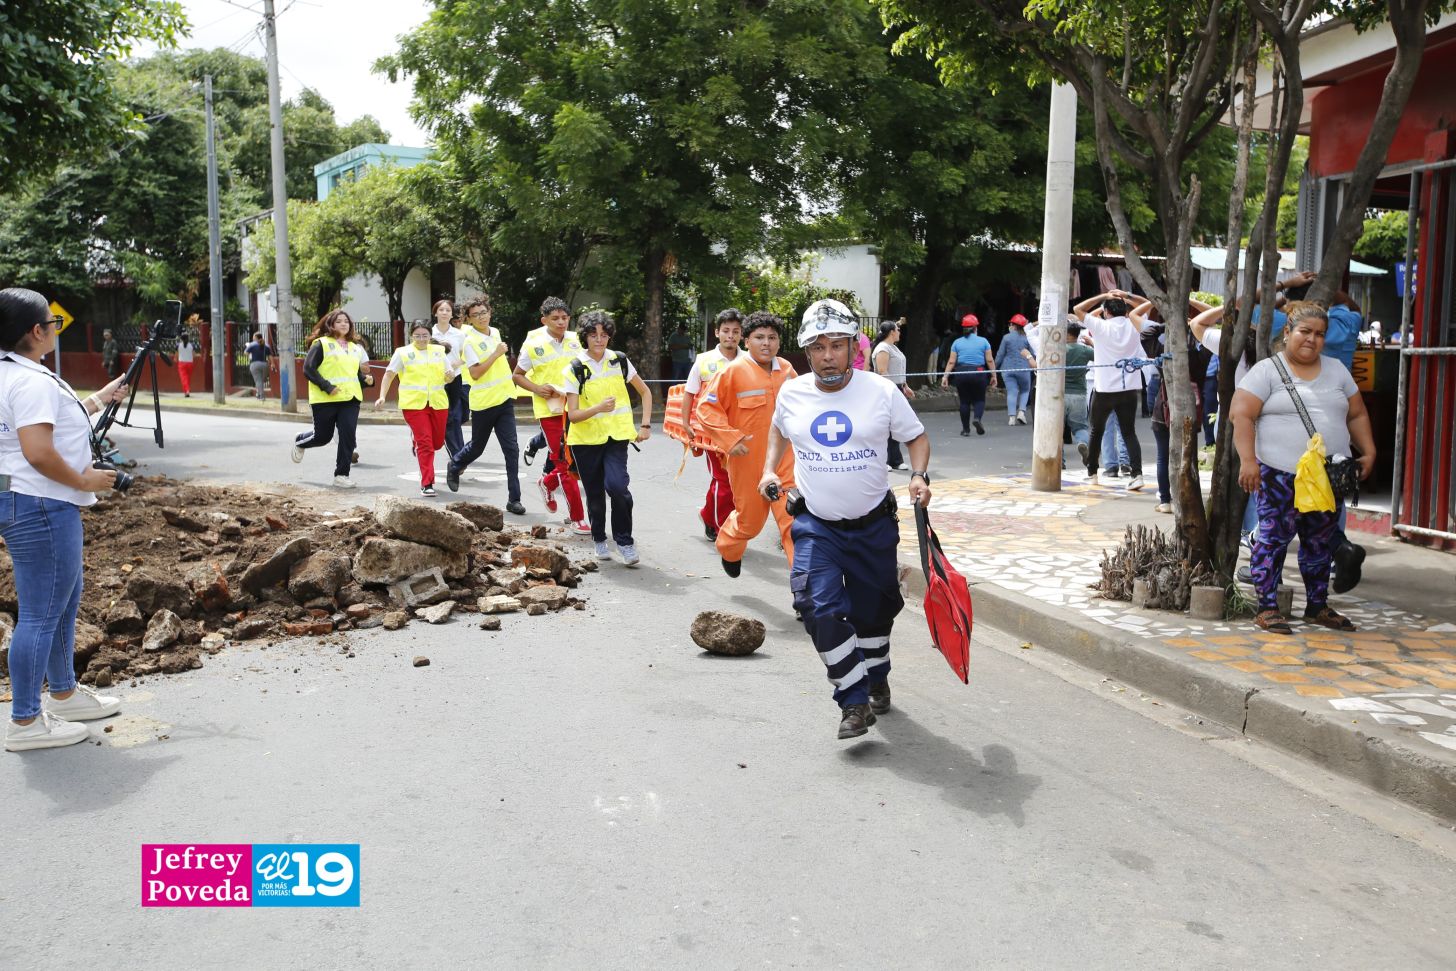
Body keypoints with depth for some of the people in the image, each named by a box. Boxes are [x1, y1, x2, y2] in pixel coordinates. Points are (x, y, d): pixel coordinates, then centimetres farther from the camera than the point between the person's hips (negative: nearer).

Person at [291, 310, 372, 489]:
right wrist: (327, 387, -19)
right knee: (323, 437, 7)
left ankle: (341, 475, 3)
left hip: (350, 399, 5)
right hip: (325, 400, -5)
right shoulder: (321, 344, -4)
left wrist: (366, 379, 3)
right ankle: (300, 442, 41)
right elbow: (308, 369, -10)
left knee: (348, 437, -7)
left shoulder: (353, 347, 17)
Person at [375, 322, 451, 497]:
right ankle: (427, 484, -2)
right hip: (414, 404, -4)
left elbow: (448, 377, 18)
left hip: (438, 403, 4)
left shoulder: (439, 351, 14)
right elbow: (389, 375, 3)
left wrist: (448, 377, -6)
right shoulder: (403, 352, 5)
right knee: (425, 443, -9)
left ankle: (417, 442, 43)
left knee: (438, 442, 9)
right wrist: (382, 396, -9)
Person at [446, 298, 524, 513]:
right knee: (477, 447, 13)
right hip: (483, 403, -5)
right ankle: (454, 466, 47)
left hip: (504, 399, 5)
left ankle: (514, 499, -3)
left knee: (511, 450, -5)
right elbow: (475, 373, -20)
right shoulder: (470, 342, -13)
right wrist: (496, 354, -21)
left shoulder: (495, 333, 8)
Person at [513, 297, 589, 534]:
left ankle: (548, 483, 38)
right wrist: (537, 388, -13)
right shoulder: (533, 344, -7)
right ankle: (577, 518, 5)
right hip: (549, 410, -4)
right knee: (564, 463, -2)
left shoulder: (574, 340, 5)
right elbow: (517, 376, 2)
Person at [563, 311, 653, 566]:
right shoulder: (575, 370, -6)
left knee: (616, 485, -20)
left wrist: (645, 425, 4)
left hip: (616, 436, 0)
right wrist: (599, 408, -28)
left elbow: (645, 392, 13)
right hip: (586, 439, 0)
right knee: (595, 493, 6)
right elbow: (572, 415, -11)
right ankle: (599, 539, 31)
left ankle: (624, 541, -5)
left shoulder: (619, 361, 1)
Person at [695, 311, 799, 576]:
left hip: (784, 459, 3)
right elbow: (706, 408, -10)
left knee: (794, 517, -5)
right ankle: (729, 549, 46)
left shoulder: (787, 370, 4)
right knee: (750, 521, 13)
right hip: (748, 461, -3)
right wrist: (730, 439, -17)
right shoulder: (733, 371, -12)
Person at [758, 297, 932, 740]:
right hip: (816, 526, 0)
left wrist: (920, 477, -15)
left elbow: (917, 438, 2)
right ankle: (854, 703, -6)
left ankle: (877, 682, 43)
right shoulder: (791, 393, -3)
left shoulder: (881, 391, -9)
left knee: (873, 611, 15)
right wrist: (770, 470, 9)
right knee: (820, 607, -18)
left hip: (873, 524, 0)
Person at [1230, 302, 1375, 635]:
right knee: (1274, 538, -4)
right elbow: (1241, 414, -11)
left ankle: (1317, 606, 26)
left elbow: (1357, 415, 20)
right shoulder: (1267, 371, -3)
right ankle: (1267, 608, 4)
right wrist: (1248, 460, -19)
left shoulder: (1336, 370, 15)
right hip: (1279, 474, -6)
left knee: (1321, 542, 13)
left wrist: (1368, 452, 10)